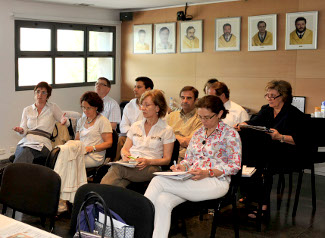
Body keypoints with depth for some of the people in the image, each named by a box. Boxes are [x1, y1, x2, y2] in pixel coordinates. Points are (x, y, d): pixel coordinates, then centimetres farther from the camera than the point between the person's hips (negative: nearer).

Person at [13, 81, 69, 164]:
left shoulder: (53, 107, 13)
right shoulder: (27, 110, 20)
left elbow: (67, 123, 17)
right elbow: (24, 131, 13)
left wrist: (63, 121, -8)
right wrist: (21, 130, -12)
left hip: (42, 144, -3)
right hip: (25, 141, 3)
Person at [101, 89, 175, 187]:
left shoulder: (166, 130, 9)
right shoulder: (136, 126, 23)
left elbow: (167, 159, 6)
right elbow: (125, 148, 21)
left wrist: (148, 161, -13)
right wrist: (124, 155, -5)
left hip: (151, 167, -4)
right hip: (130, 163, 4)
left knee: (117, 168, -36)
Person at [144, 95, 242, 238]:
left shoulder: (229, 134, 1)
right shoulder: (198, 133, 21)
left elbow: (235, 166, -6)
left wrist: (207, 173, -18)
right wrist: (182, 166, -1)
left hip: (216, 182, -6)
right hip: (191, 181, 6)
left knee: (158, 181, -23)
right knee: (162, 201, -28)